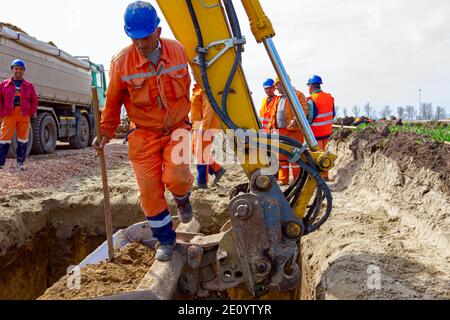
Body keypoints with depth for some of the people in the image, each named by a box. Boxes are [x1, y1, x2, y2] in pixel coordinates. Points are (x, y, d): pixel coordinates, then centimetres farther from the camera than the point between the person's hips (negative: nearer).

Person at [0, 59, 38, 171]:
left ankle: (21, 162, 17)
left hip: (24, 115, 1)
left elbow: (34, 100, 11)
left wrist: (32, 113, -1)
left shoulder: (29, 86, 11)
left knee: (23, 139, 7)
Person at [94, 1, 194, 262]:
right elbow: (113, 102, 2)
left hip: (177, 128, 0)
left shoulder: (177, 51, -6)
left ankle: (183, 198, 18)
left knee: (175, 177, -20)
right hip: (144, 135, 0)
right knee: (150, 190, -1)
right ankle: (165, 239, 18)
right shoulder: (121, 62, -12)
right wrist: (106, 133, 6)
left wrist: (184, 116, 18)